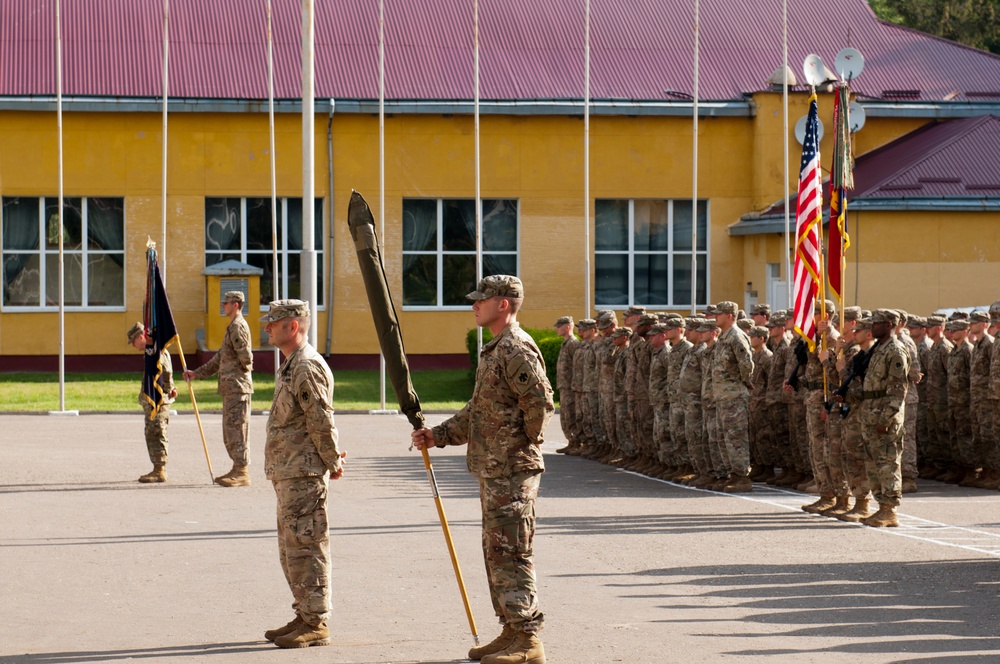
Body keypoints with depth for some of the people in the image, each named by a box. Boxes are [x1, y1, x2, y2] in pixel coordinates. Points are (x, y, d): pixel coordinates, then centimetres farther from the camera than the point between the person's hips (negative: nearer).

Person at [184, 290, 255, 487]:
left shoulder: (238, 327, -13)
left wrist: (242, 373, -4)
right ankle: (237, 470, 16)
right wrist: (196, 373, 21)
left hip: (237, 387, -10)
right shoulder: (232, 327, 21)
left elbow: (246, 356, -23)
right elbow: (219, 359, 25)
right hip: (230, 389, 10)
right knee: (230, 432, 12)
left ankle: (242, 474, -8)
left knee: (236, 430, -9)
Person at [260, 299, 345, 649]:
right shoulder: (290, 366, 17)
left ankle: (316, 624, -5)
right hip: (288, 473, 11)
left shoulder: (307, 367, -16)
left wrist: (333, 462, -11)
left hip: (303, 474, -11)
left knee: (305, 546, -8)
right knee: (291, 549, 15)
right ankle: (305, 617, 22)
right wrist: (331, 459, 17)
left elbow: (321, 421, -18)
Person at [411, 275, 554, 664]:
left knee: (510, 552, -9)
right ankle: (512, 632, 22)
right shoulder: (495, 350, 18)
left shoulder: (517, 349, -16)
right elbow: (477, 411, 24)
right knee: (496, 552, 15)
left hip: (511, 471, -11)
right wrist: (439, 435, 16)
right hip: (494, 471, 11)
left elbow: (541, 402, -23)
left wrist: (525, 443, -9)